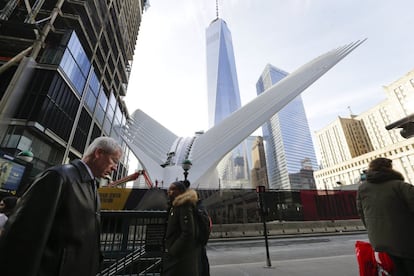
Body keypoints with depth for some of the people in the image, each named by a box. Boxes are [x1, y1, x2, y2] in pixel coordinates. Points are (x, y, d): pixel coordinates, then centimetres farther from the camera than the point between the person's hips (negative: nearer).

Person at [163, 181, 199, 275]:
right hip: (176, 255, 9)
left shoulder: (184, 207, -17)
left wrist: (171, 252, -18)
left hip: (181, 256, -9)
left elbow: (188, 233, -24)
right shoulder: (174, 207, 12)